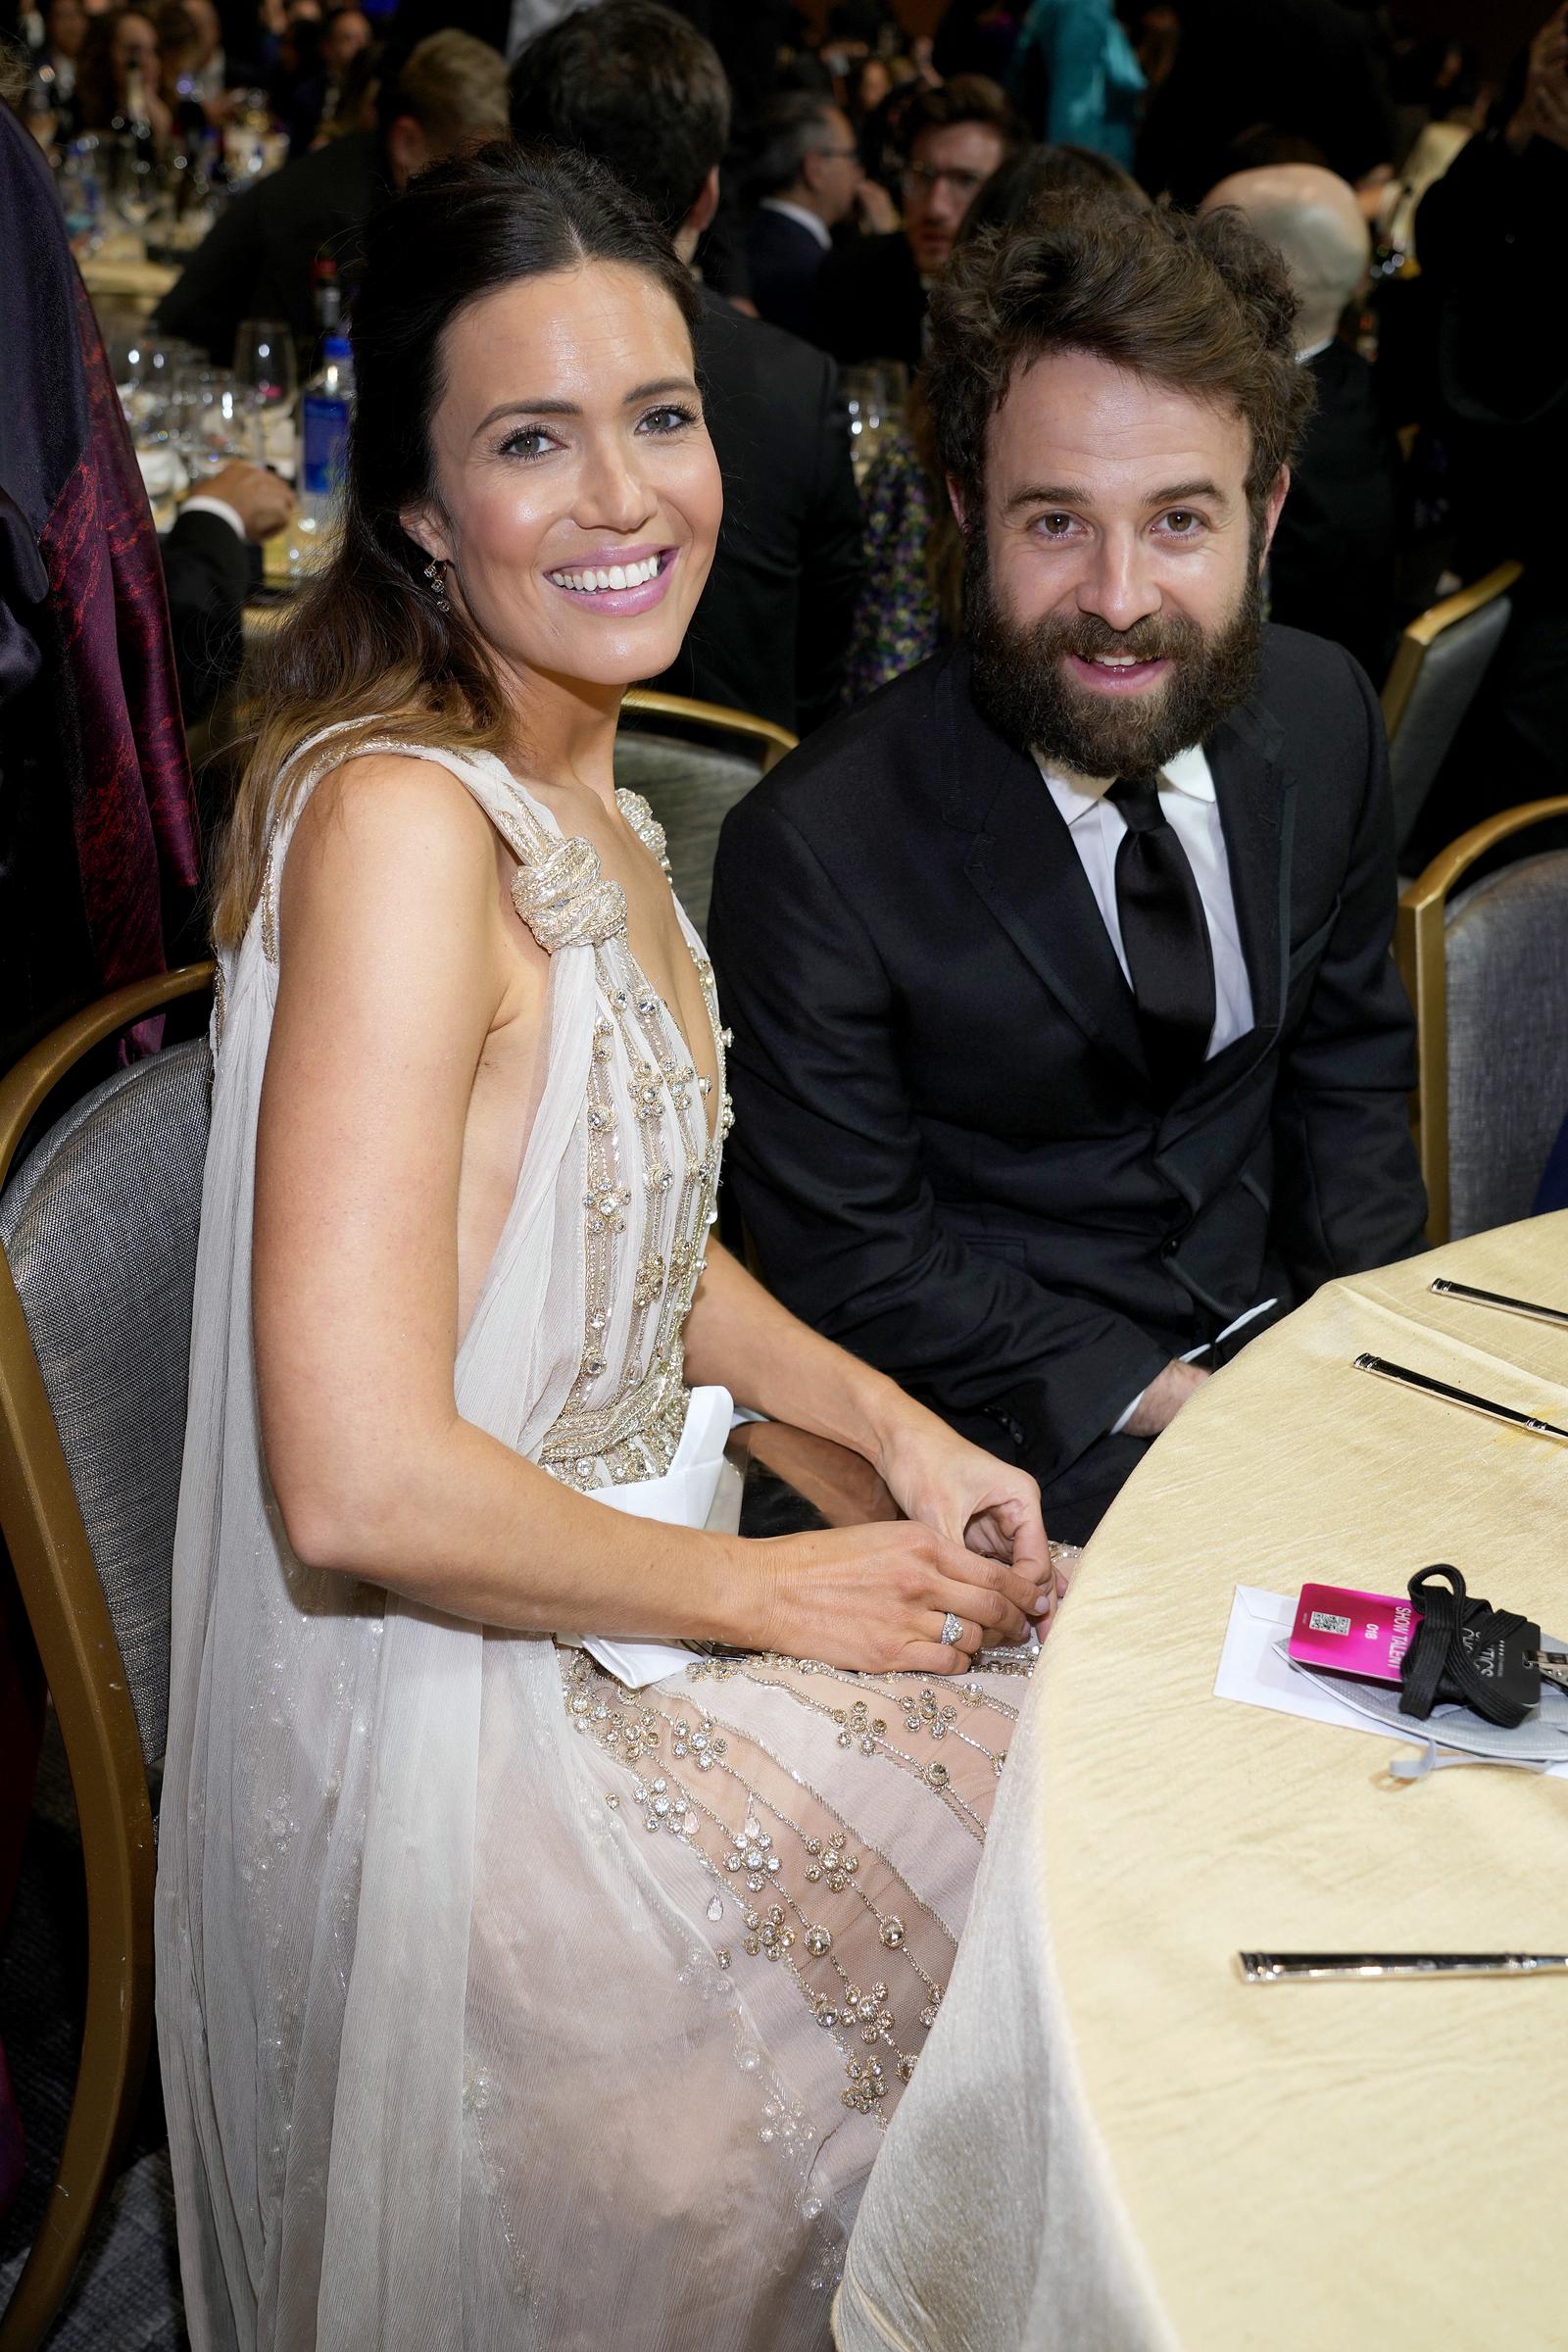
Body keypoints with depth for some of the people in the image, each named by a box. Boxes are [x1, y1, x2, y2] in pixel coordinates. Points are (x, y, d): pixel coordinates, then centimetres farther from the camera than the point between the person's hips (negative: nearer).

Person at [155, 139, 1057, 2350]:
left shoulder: (586, 796, 5)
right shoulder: (399, 818, -26)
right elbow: (359, 1487, -30)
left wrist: (897, 1429, 3)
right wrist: (771, 1591, -17)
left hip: (629, 1583, 9)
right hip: (468, 1727, -8)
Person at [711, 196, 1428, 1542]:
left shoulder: (1326, 715, -4)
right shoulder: (815, 851, -21)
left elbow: (1350, 1066, 8)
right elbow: (851, 1265, -14)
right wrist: (1163, 1397, -19)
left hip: (1282, 1320, 6)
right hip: (1025, 1422, -5)